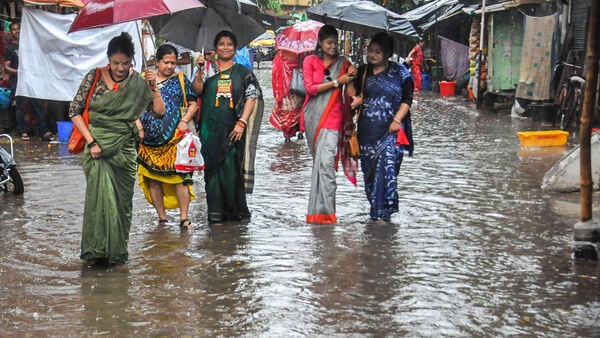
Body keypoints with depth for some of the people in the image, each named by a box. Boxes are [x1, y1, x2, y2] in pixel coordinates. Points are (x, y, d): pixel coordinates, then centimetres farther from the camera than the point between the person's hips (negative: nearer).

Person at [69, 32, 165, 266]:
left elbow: (159, 110, 2)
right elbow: (74, 111, -2)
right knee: (100, 194, -14)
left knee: (121, 200, 4)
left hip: (124, 149, 2)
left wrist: (153, 87, -11)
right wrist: (91, 141, -10)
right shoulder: (94, 77, -2)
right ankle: (98, 250, -6)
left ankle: (117, 250, 15)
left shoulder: (138, 82, 3)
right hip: (98, 147, -2)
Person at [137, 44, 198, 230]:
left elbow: (193, 104, 12)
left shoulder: (181, 80, 10)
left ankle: (184, 218, -5)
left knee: (180, 176, -8)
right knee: (153, 178, 5)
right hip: (149, 138, 2)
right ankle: (162, 217, 14)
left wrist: (184, 121, -4)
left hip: (174, 137, -1)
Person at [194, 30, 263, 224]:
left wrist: (242, 123, -8)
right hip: (210, 127, 1)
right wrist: (200, 70, -16)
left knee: (232, 167, -3)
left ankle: (237, 211, 8)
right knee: (212, 167, -1)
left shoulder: (243, 72, 10)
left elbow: (251, 97, 3)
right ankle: (216, 212, 2)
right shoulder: (208, 70, 11)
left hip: (233, 128, -1)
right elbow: (197, 90, -3)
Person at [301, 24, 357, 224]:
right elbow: (310, 88, -4)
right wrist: (336, 82, -9)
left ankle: (325, 210, -14)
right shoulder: (310, 61, 7)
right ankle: (321, 207, 16)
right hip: (313, 116, 1)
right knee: (319, 161, 8)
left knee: (326, 161, -14)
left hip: (333, 116, -1)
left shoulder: (343, 63, 10)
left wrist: (351, 76, -10)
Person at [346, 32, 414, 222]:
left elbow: (407, 100, 1)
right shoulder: (363, 72, 12)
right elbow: (352, 90, 17)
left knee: (387, 168, -14)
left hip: (390, 130, -4)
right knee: (369, 169, 6)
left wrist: (397, 120, -11)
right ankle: (376, 210, 20)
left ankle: (382, 213, -14)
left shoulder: (399, 73, 2)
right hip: (367, 130, 4)